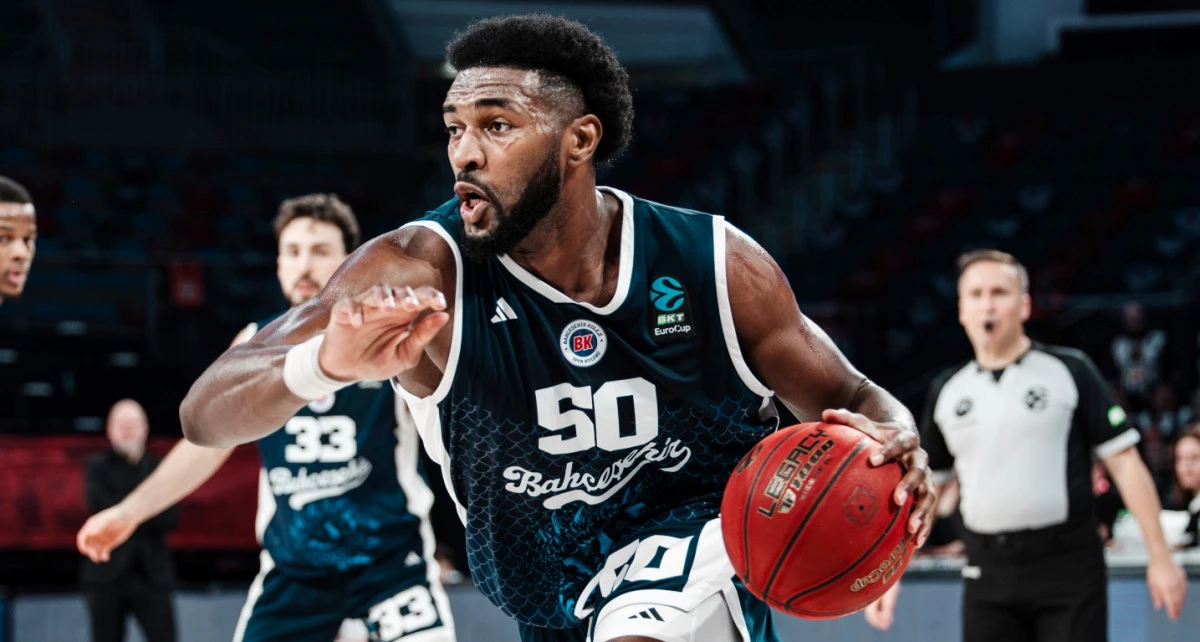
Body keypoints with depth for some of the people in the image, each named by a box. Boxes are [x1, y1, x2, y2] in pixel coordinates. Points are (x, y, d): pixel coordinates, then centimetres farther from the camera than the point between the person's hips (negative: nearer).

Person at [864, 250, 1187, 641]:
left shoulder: (1069, 371, 0)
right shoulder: (946, 391, 10)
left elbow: (1125, 464, -1)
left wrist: (1160, 557, -6)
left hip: (1068, 567, -3)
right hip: (988, 574, 3)